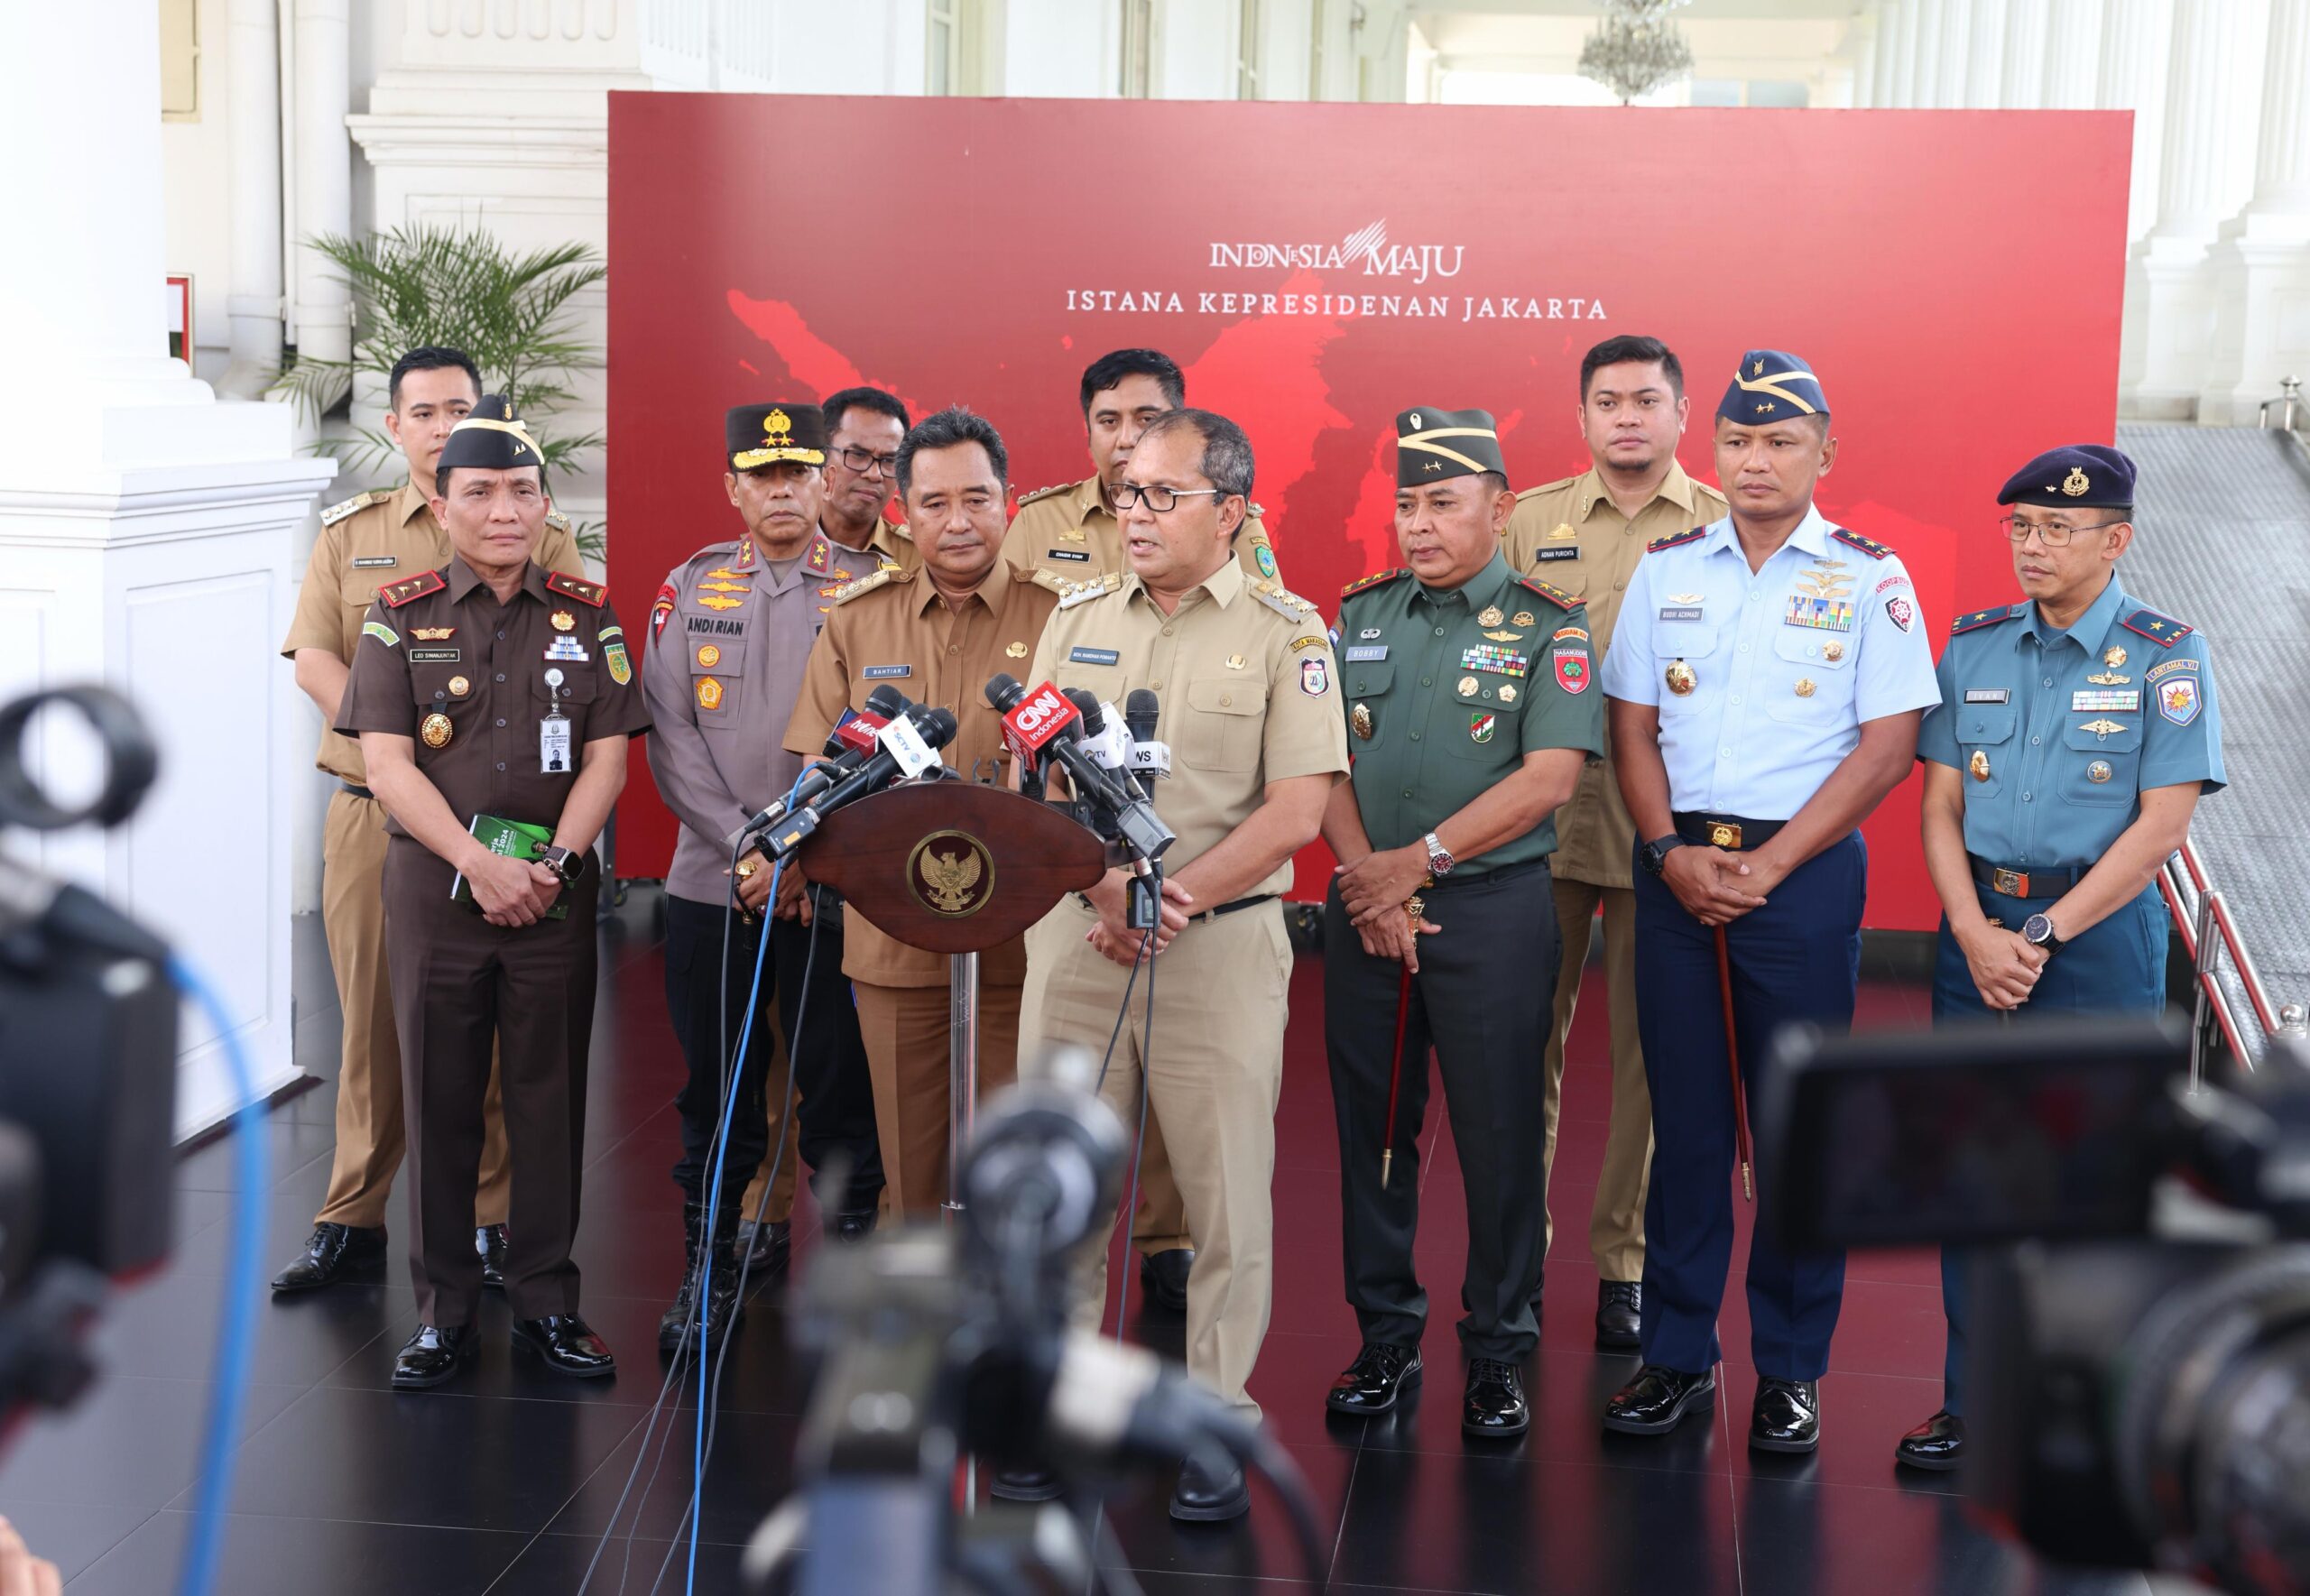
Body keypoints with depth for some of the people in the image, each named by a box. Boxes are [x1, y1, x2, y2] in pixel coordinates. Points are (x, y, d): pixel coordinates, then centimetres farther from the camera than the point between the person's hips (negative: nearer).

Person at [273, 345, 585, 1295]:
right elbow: (313, 658, 2)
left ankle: (491, 1220, 11)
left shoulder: (541, 537, 7)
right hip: (372, 813, 2)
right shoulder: (350, 533, 13)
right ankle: (352, 1221, 15)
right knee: (372, 1018, 6)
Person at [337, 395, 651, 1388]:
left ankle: (546, 1301, 15)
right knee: (439, 1099, 3)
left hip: (555, 889, 1)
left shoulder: (587, 616, 8)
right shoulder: (399, 616, 4)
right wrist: (482, 864, -15)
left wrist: (554, 862, -12)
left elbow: (606, 757, 3)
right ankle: (444, 1312, 13)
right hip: (434, 885, -1)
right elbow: (387, 762, -4)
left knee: (551, 1095, 4)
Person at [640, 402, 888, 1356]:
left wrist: (805, 862, -11)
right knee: (715, 1094, 9)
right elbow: (670, 737, 2)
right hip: (712, 884, 2)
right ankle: (707, 1274, 22)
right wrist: (746, 854, -8)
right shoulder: (691, 588, 8)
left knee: (840, 1092, 2)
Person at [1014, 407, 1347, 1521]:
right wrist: (1105, 888, -10)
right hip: (1072, 932, 4)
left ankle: (1214, 1424, 14)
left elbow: (1296, 811, -9)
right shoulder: (1077, 620, 11)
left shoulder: (1284, 632, -2)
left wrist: (1177, 899, -15)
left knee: (1227, 1192, 2)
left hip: (1222, 941, -3)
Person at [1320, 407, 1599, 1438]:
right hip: (1364, 911, 4)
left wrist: (1417, 862, -15)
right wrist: (1364, 873, -11)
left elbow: (1547, 779, -12)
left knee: (1498, 1131, 2)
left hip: (1493, 906, -3)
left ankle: (1498, 1353, 15)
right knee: (1371, 1122, 9)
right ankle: (1385, 1336, 22)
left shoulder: (1549, 627, -2)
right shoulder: (1359, 615, 10)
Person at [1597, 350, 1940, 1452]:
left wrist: (1766, 865, -12)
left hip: (1804, 870, -2)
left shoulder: (1868, 578, 0)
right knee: (1685, 1115, 7)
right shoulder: (1666, 567, 9)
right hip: (1678, 868, 3)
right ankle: (1677, 1353, 17)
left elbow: (1886, 744, -6)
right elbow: (1631, 724, 8)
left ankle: (1790, 1370, 14)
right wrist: (1673, 853, -7)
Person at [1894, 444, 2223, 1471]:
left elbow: (2161, 825, -10)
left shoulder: (2166, 657, -4)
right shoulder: (1974, 646, 7)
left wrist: (2042, 936, -13)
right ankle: (1974, 1404, 16)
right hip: (1978, 929, 4)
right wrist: (1975, 933, -9)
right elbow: (1939, 805, 5)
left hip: (2099, 932, -3)